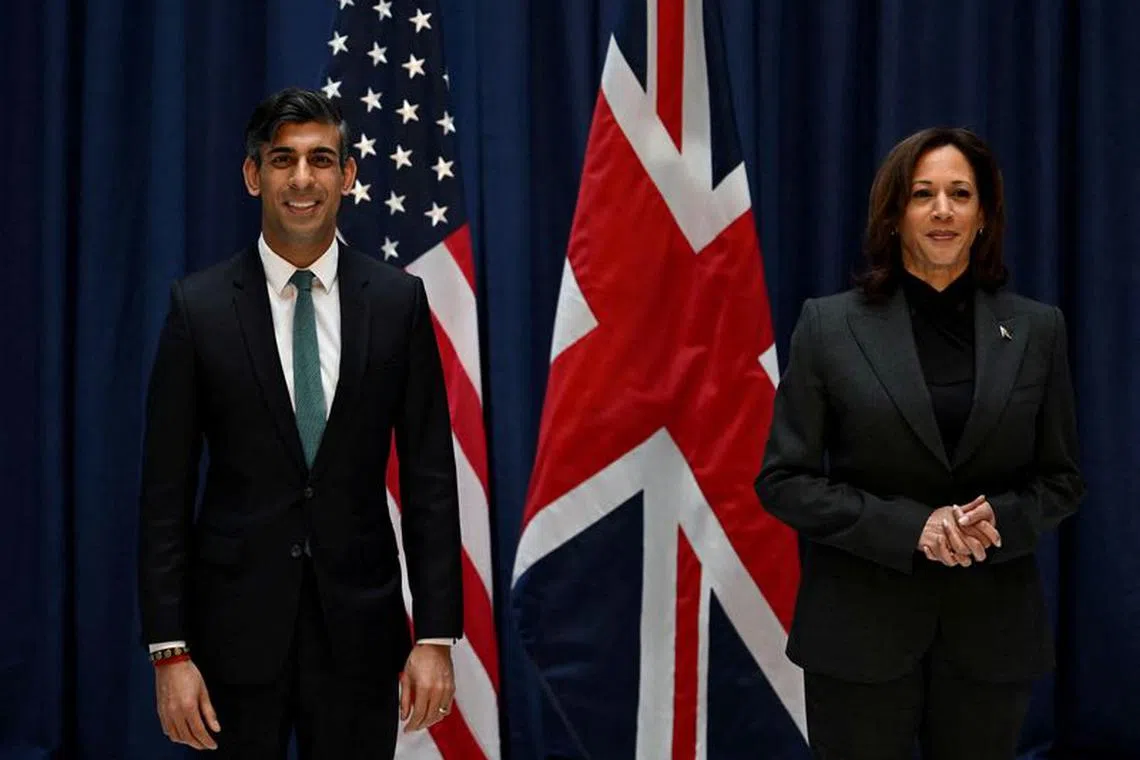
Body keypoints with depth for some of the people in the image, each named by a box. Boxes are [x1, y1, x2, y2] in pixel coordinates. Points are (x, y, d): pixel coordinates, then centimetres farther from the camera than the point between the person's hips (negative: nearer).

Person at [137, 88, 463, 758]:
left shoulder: (399, 301, 1)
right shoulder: (199, 307, -2)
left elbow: (429, 478, 1)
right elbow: (166, 491, -2)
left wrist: (437, 635, -3)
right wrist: (170, 651, -6)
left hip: (359, 622, 1)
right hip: (237, 621, -1)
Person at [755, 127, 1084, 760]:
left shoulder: (1036, 329, 3)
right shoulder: (829, 325, -3)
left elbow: (1061, 479, 8)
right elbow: (783, 479, -4)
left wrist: (1000, 519, -13)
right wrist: (908, 526, -16)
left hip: (991, 631, 2)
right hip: (860, 630, -2)